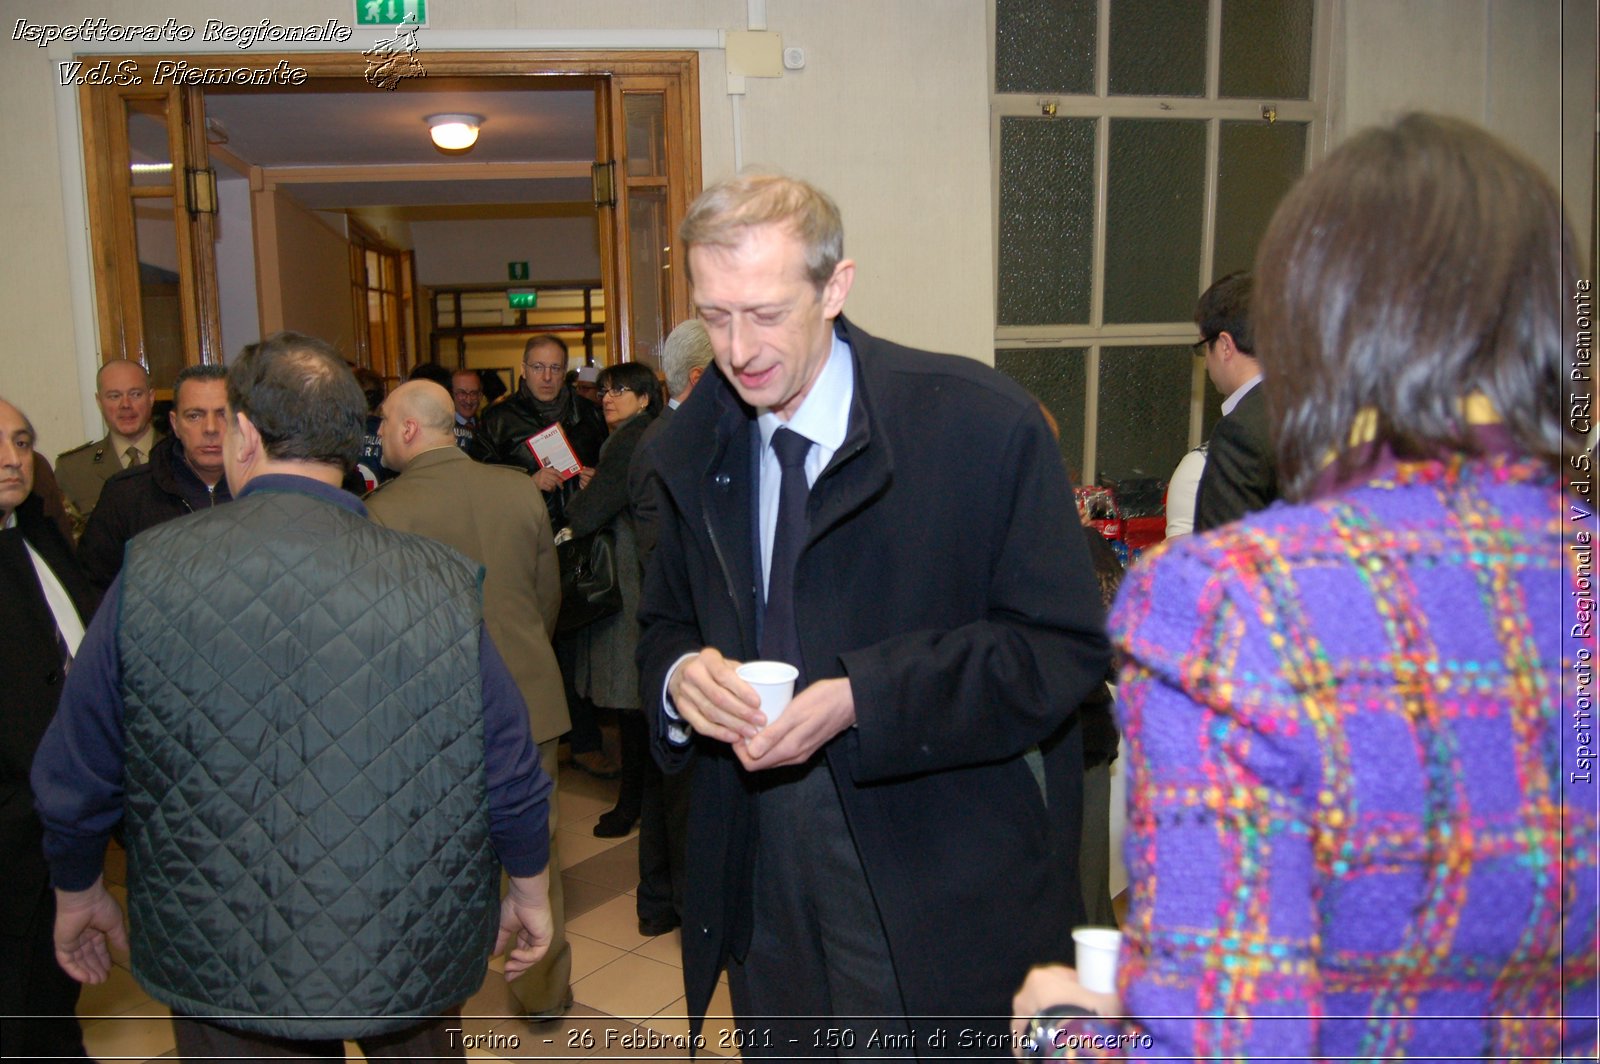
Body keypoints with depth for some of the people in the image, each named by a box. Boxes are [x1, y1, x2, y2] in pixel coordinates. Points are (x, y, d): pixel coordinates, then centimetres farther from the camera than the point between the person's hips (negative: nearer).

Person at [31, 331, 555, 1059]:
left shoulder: (150, 571, -14)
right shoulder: (441, 584, -15)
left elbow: (73, 779, -3)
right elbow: (512, 779, -9)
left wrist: (77, 892, 16)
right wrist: (531, 893, 9)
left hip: (219, 968, 0)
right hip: (413, 962, 1)